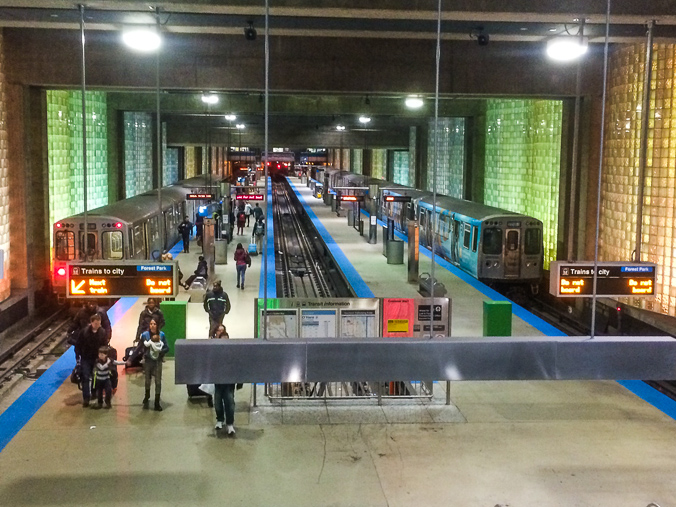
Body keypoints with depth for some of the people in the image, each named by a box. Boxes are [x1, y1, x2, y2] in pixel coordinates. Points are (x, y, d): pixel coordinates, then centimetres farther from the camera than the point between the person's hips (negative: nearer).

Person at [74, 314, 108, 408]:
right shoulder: (84, 332, -14)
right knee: (86, 378, -2)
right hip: (86, 359, -2)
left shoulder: (102, 332, -7)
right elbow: (78, 345, -7)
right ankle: (86, 398, 2)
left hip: (97, 358, 2)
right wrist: (78, 355, -9)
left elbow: (105, 345, 1)